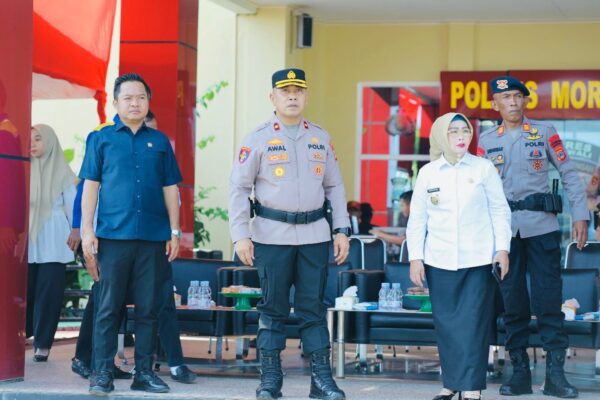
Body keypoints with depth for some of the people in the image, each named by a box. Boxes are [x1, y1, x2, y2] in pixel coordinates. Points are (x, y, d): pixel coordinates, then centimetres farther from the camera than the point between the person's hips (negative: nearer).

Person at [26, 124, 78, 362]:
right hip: (28, 240, 2)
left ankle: (43, 344, 2)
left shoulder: (62, 173, 3)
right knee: (24, 291, -1)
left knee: (49, 293, -3)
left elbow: (72, 206, 4)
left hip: (53, 242, -2)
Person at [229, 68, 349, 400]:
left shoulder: (320, 138, 10)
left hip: (314, 234, 3)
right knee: (273, 308, 3)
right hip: (272, 234, -2)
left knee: (313, 307, 4)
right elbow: (238, 188, -1)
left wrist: (341, 229, 6)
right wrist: (240, 235, -8)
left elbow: (334, 186, 14)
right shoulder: (258, 139, 0)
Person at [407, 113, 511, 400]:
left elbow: (500, 210, 5)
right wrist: (415, 257, 3)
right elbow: (417, 219, 9)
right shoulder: (427, 173, 6)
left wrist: (503, 248, -2)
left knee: (473, 323, -5)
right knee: (446, 323, 4)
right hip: (439, 260, 2)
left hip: (477, 258, -2)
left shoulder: (483, 168, 2)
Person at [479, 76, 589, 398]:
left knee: (548, 298, -3)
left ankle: (555, 373, 0)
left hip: (541, 226, -2)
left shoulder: (545, 132, 3)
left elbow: (569, 174, 3)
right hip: (504, 227, 2)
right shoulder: (487, 141, 8)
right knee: (512, 300, 5)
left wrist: (580, 215, -3)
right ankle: (520, 371, 11)